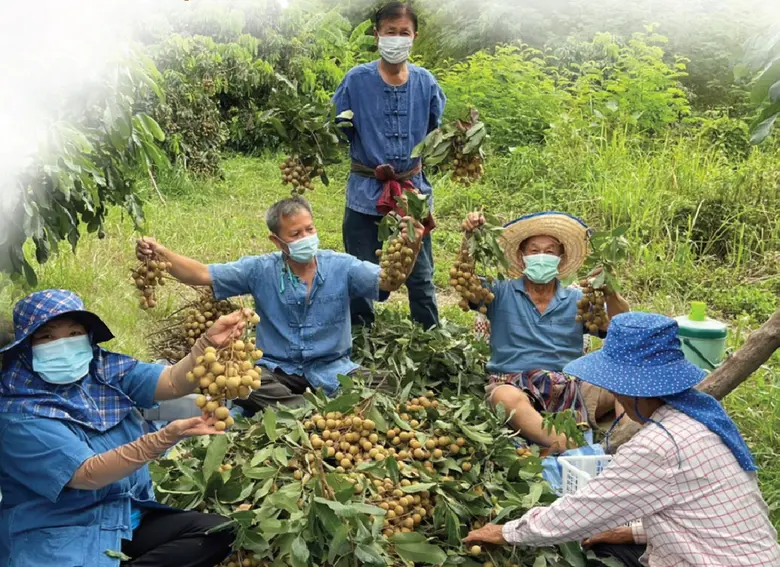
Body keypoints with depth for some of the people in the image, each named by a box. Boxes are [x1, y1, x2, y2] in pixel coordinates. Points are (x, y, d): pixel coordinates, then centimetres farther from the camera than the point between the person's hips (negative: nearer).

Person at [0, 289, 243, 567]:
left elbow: (173, 383, -11)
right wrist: (166, 437, -36)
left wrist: (208, 343, -30)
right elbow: (89, 474, -24)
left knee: (219, 532, -11)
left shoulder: (105, 369, 3)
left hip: (128, 517, 8)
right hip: (58, 537, -7)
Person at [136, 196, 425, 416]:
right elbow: (201, 275, -5)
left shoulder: (341, 267, -3)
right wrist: (160, 253, -22)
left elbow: (388, 279, -16)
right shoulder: (261, 271, -1)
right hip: (278, 369, 1)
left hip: (331, 369, 0)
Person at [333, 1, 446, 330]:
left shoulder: (425, 83, 3)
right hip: (366, 193, -1)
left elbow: (436, 131, 12)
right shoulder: (356, 81, -4)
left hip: (414, 191, 2)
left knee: (421, 276, 10)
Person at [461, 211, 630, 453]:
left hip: (567, 386, 2)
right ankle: (567, 445, -57)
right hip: (512, 384, -2)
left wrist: (611, 294, -16)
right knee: (508, 398, -38)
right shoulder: (502, 294, 13)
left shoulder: (577, 301, 17)